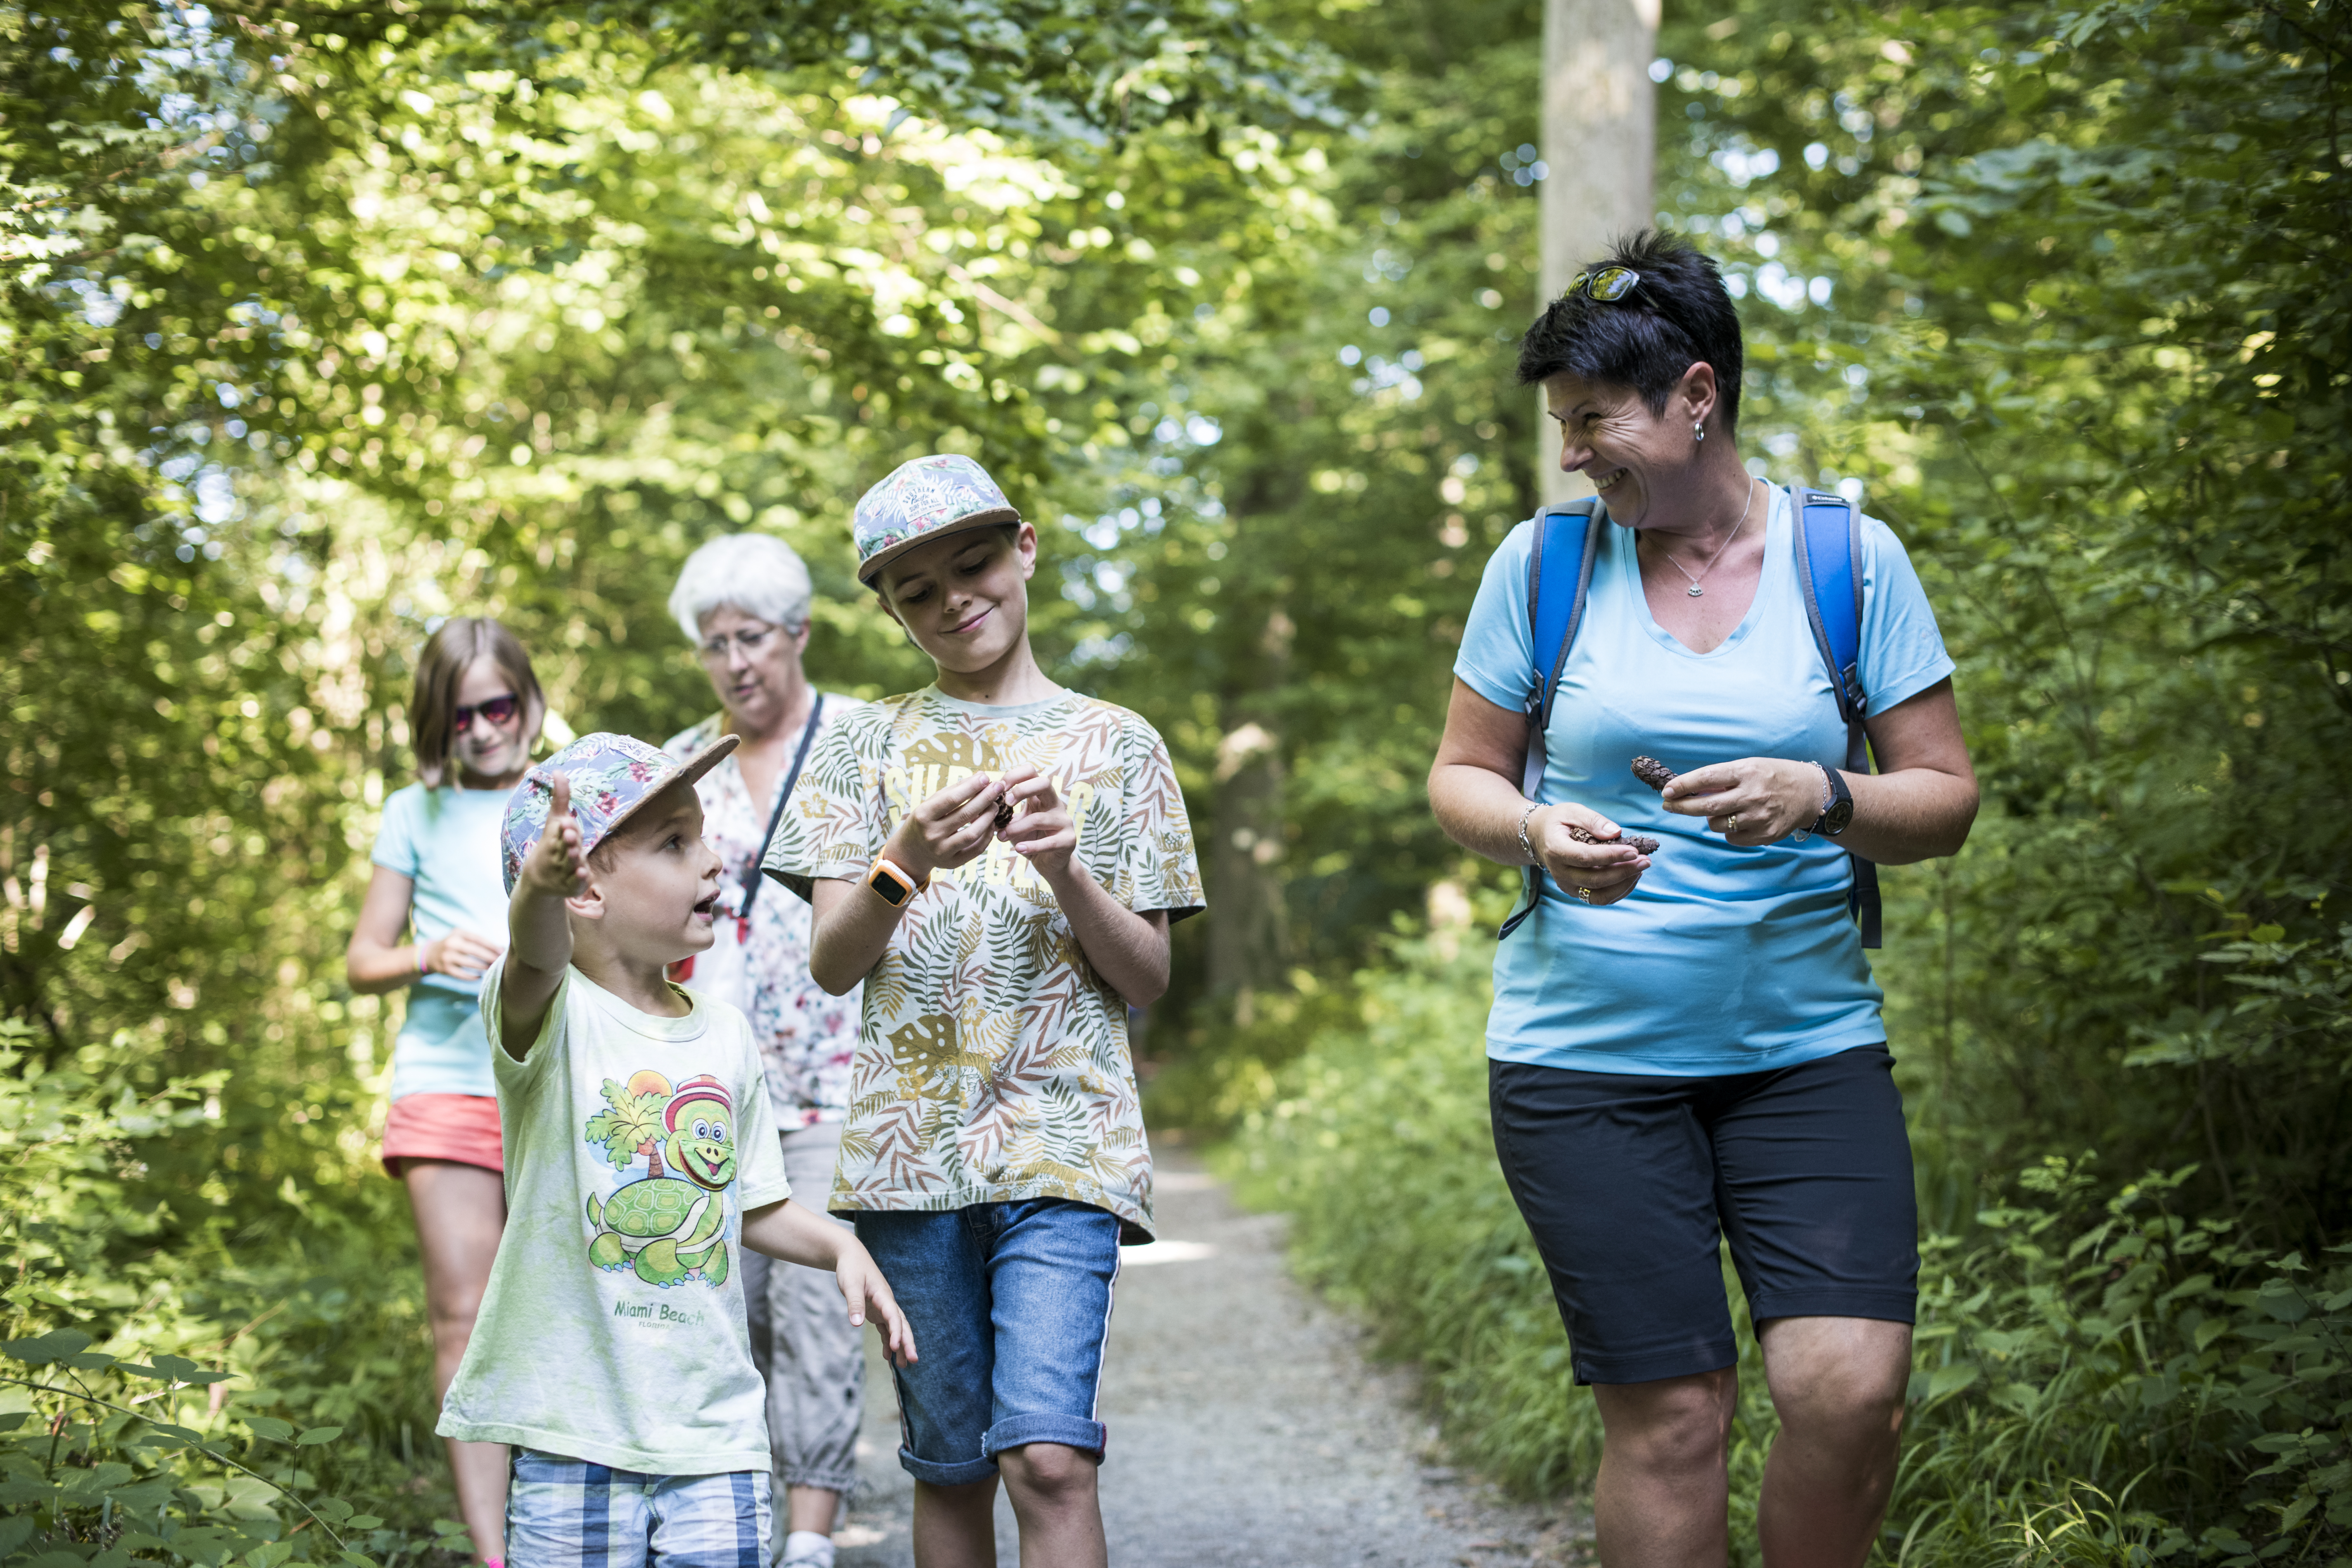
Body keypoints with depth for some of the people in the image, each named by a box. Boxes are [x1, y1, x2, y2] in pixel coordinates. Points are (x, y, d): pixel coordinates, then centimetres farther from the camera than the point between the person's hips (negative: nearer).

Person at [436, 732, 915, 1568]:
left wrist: (842, 1249, 2)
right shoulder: (553, 1018, -8)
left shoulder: (725, 1036, 9)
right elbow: (536, 963, -34)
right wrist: (540, 887, -56)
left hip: (713, 1427, 4)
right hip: (572, 1434, -4)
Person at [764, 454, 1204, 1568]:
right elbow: (832, 965, 3)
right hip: (911, 1144, 2)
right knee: (949, 1466, 7)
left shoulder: (1114, 745, 9)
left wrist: (1064, 867, -11)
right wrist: (907, 862, -17)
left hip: (1063, 1145, -2)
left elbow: (1147, 978, 7)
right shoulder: (870, 745, 11)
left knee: (1048, 1455, -16)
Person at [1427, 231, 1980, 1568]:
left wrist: (1818, 797, -18)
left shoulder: (1850, 559, 1)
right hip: (1586, 1058, 0)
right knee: (1670, 1418, -3)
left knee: (1853, 1390, -13)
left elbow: (1947, 799, 3)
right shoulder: (1544, 562, 3)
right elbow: (1462, 778, 10)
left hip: (1809, 1046, 0)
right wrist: (1537, 831, -12)